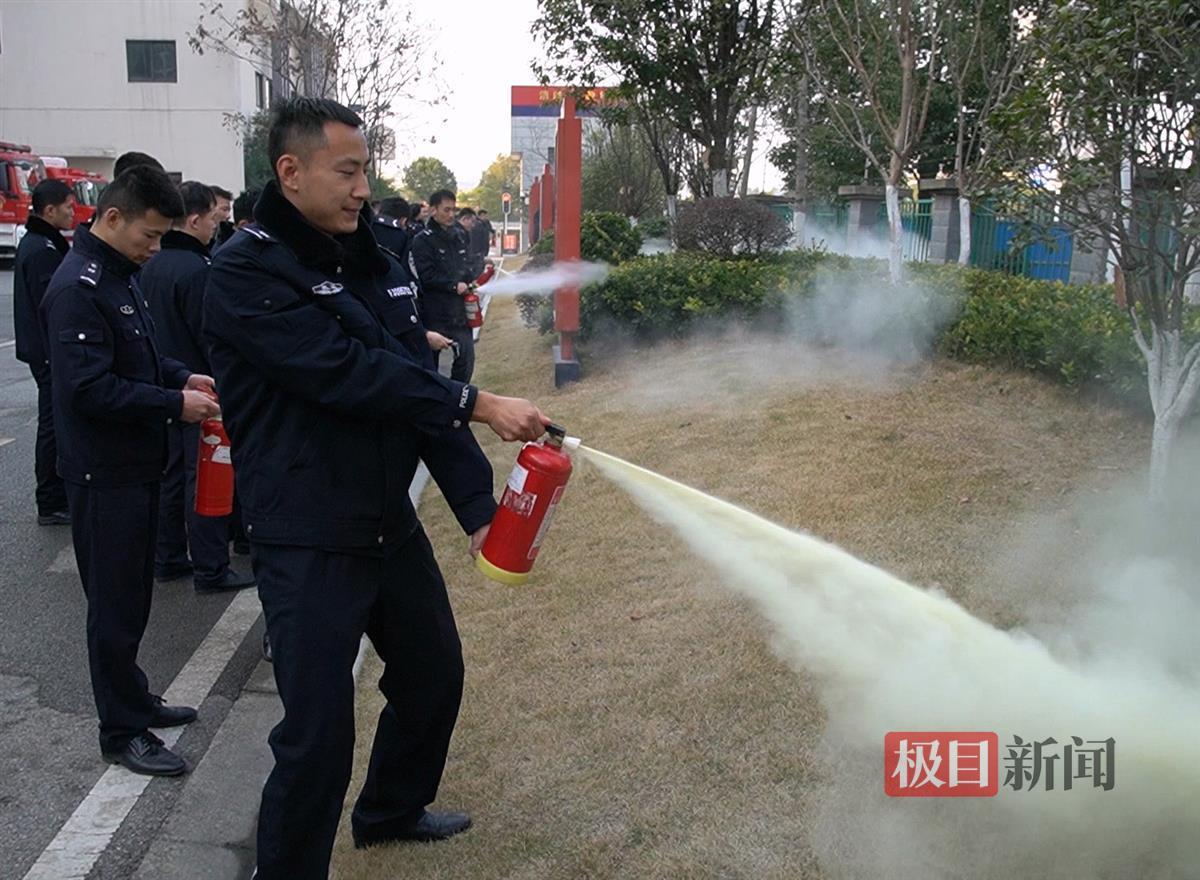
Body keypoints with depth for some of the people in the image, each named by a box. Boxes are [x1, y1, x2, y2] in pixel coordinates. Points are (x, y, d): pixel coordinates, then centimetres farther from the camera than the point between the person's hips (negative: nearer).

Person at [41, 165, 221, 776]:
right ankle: (122, 732, 12)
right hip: (104, 472, -9)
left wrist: (182, 377, 5)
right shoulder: (78, 286, -20)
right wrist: (174, 403, -21)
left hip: (135, 463, 9)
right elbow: (91, 388, -25)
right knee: (116, 601, 1)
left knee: (132, 594, 19)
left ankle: (132, 698, 33)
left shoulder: (119, 275, 10)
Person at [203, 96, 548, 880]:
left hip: (391, 521, 8)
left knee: (434, 670, 21)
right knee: (318, 729, -5)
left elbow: (420, 386, 7)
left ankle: (393, 809, 46)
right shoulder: (247, 273, -14)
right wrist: (476, 405, -23)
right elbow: (344, 374, -25)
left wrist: (478, 505, 1)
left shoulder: (372, 265, 9)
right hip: (306, 541, -8)